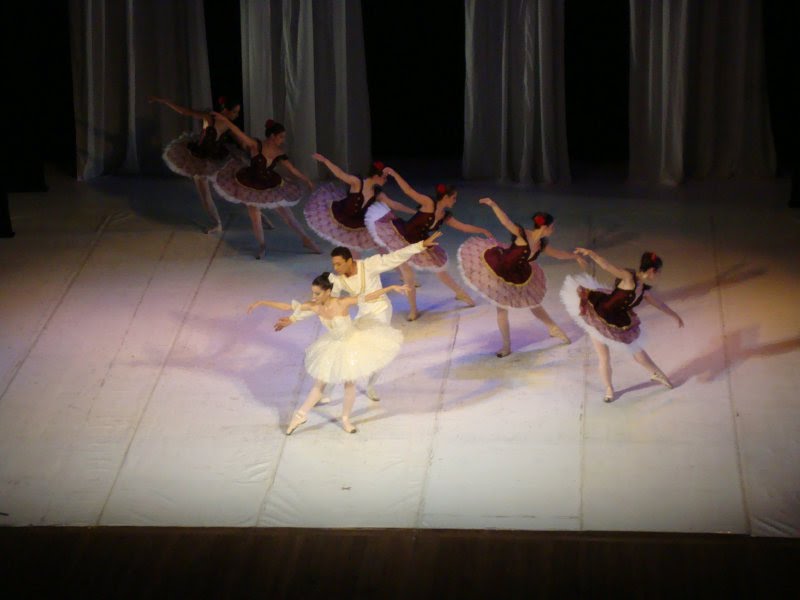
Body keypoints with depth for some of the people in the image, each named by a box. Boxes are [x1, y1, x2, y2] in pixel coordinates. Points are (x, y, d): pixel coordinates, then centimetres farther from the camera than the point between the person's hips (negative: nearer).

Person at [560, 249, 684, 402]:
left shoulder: (644, 290, 2)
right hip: (597, 317, -7)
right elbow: (607, 266, -37)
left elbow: (659, 303, 22)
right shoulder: (628, 277, -22)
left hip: (618, 325, 7)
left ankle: (656, 374, 41)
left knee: (638, 352, 16)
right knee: (604, 357, -1)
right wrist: (591, 253, -53)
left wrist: (674, 315, 35)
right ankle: (609, 389, 22)